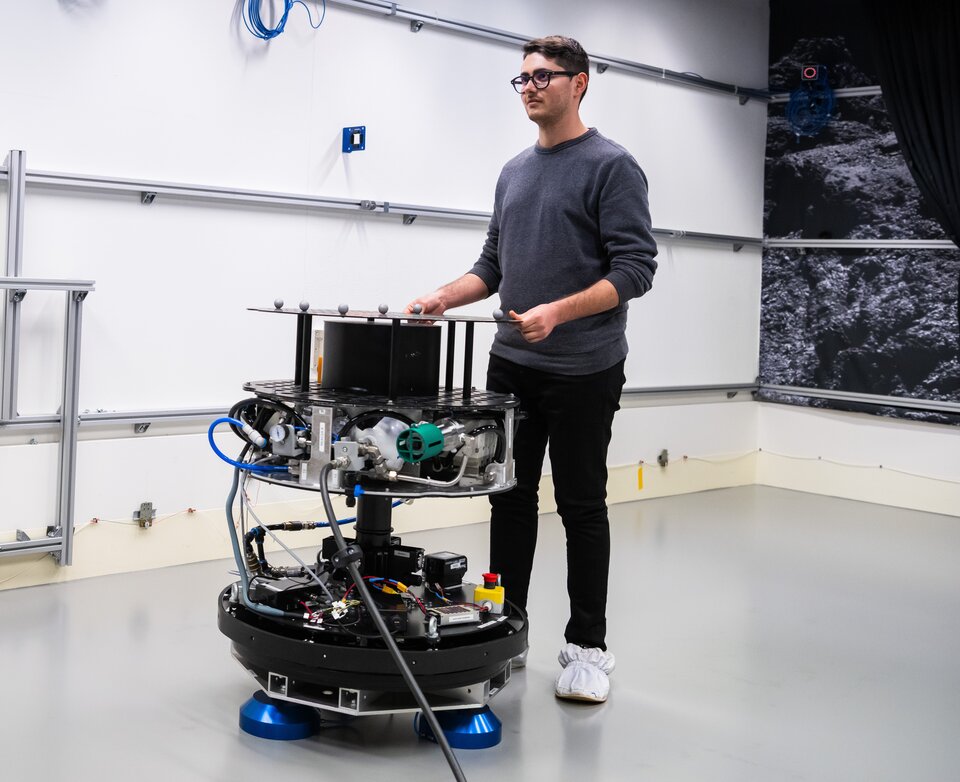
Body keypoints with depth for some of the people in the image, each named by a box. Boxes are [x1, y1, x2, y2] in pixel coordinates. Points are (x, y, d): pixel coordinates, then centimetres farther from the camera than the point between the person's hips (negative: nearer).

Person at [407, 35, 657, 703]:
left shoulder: (611, 166, -8)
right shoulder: (514, 172, 15)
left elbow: (635, 268, -15)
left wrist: (560, 311, -26)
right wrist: (445, 296, 2)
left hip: (583, 372, -6)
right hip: (511, 366, 7)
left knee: (582, 509, 2)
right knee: (511, 501, 10)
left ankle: (587, 647, 14)